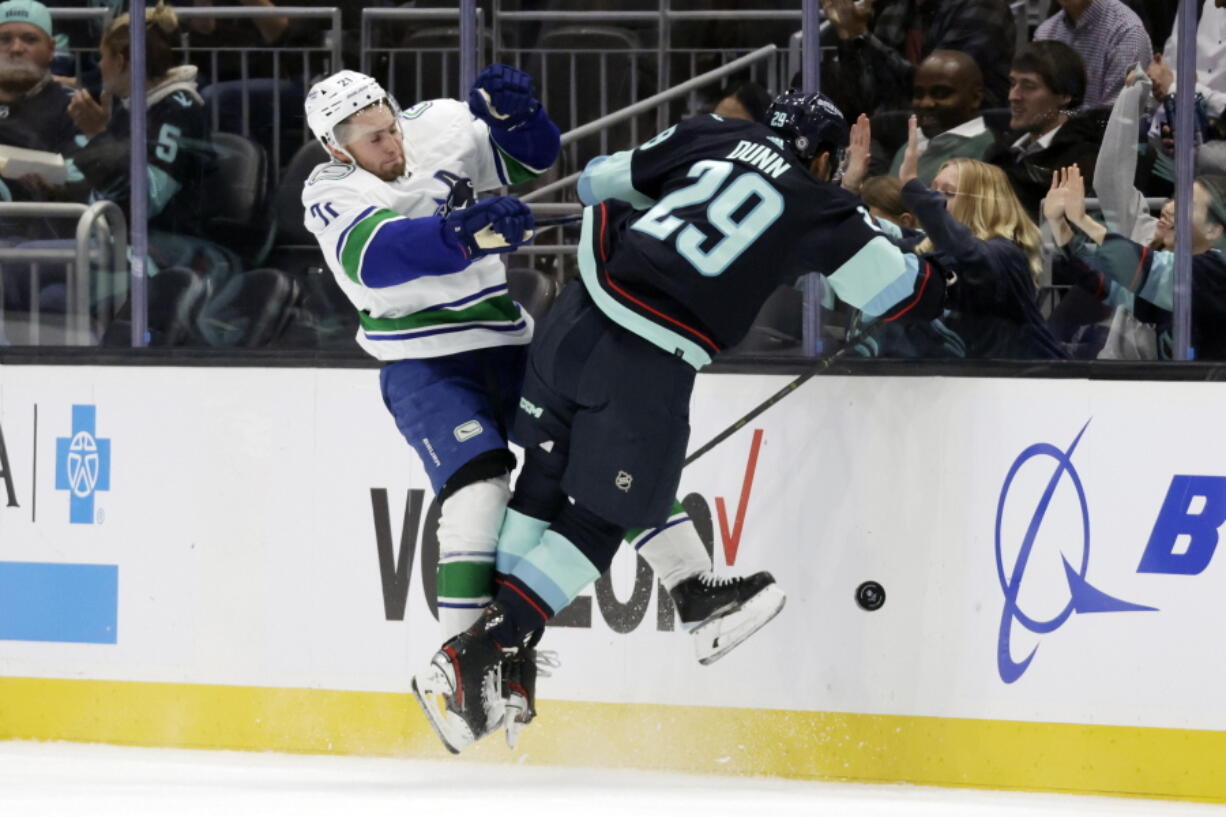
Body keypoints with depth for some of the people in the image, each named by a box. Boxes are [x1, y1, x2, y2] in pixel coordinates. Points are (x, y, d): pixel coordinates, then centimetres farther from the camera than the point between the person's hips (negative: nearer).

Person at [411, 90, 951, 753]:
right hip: (650, 368, -4)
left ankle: (507, 665, 18)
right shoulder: (822, 210, 7)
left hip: (575, 321, 4)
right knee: (596, 524, 9)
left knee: (543, 483, 21)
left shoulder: (709, 138, 16)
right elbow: (912, 295, 11)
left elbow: (599, 184, 22)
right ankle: (472, 657, -2)